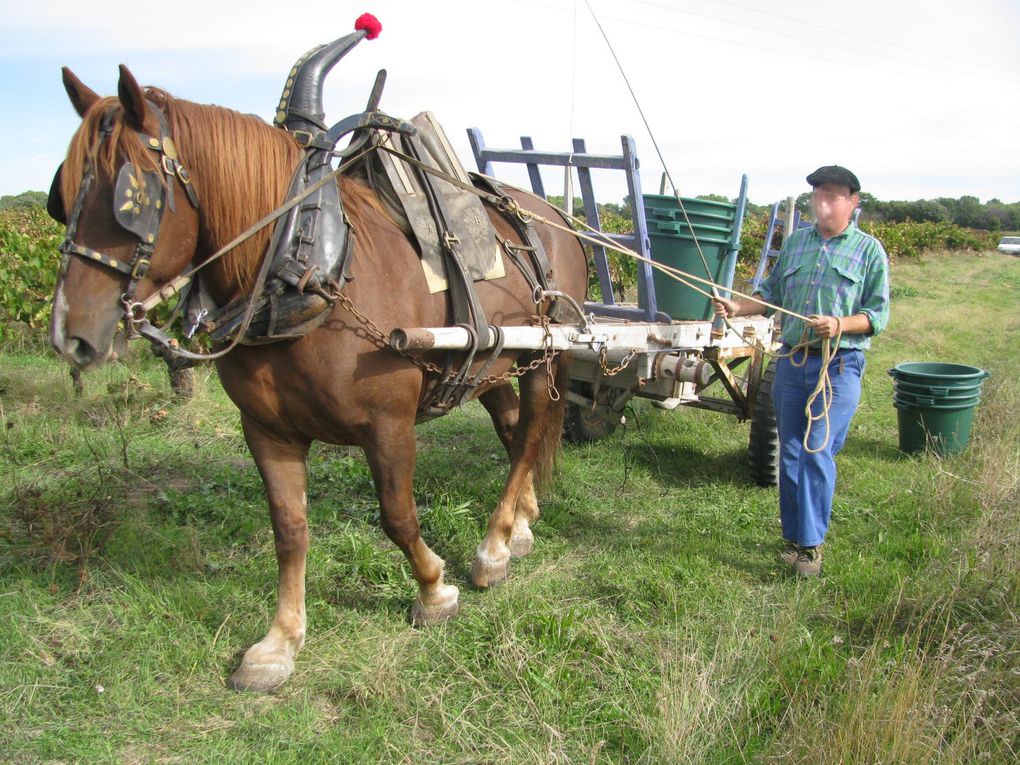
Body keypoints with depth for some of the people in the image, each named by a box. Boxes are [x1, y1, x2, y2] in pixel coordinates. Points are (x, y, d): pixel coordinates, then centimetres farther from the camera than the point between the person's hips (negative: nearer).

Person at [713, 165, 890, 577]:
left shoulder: (869, 250, 1)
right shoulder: (795, 242, 14)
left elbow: (879, 313, -2)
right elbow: (772, 292, 19)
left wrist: (840, 325, -19)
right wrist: (738, 307, 1)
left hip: (839, 365, -4)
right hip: (792, 360, 4)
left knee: (818, 454, -8)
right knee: (790, 455, 8)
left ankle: (811, 544, 3)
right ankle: (794, 537, 21)